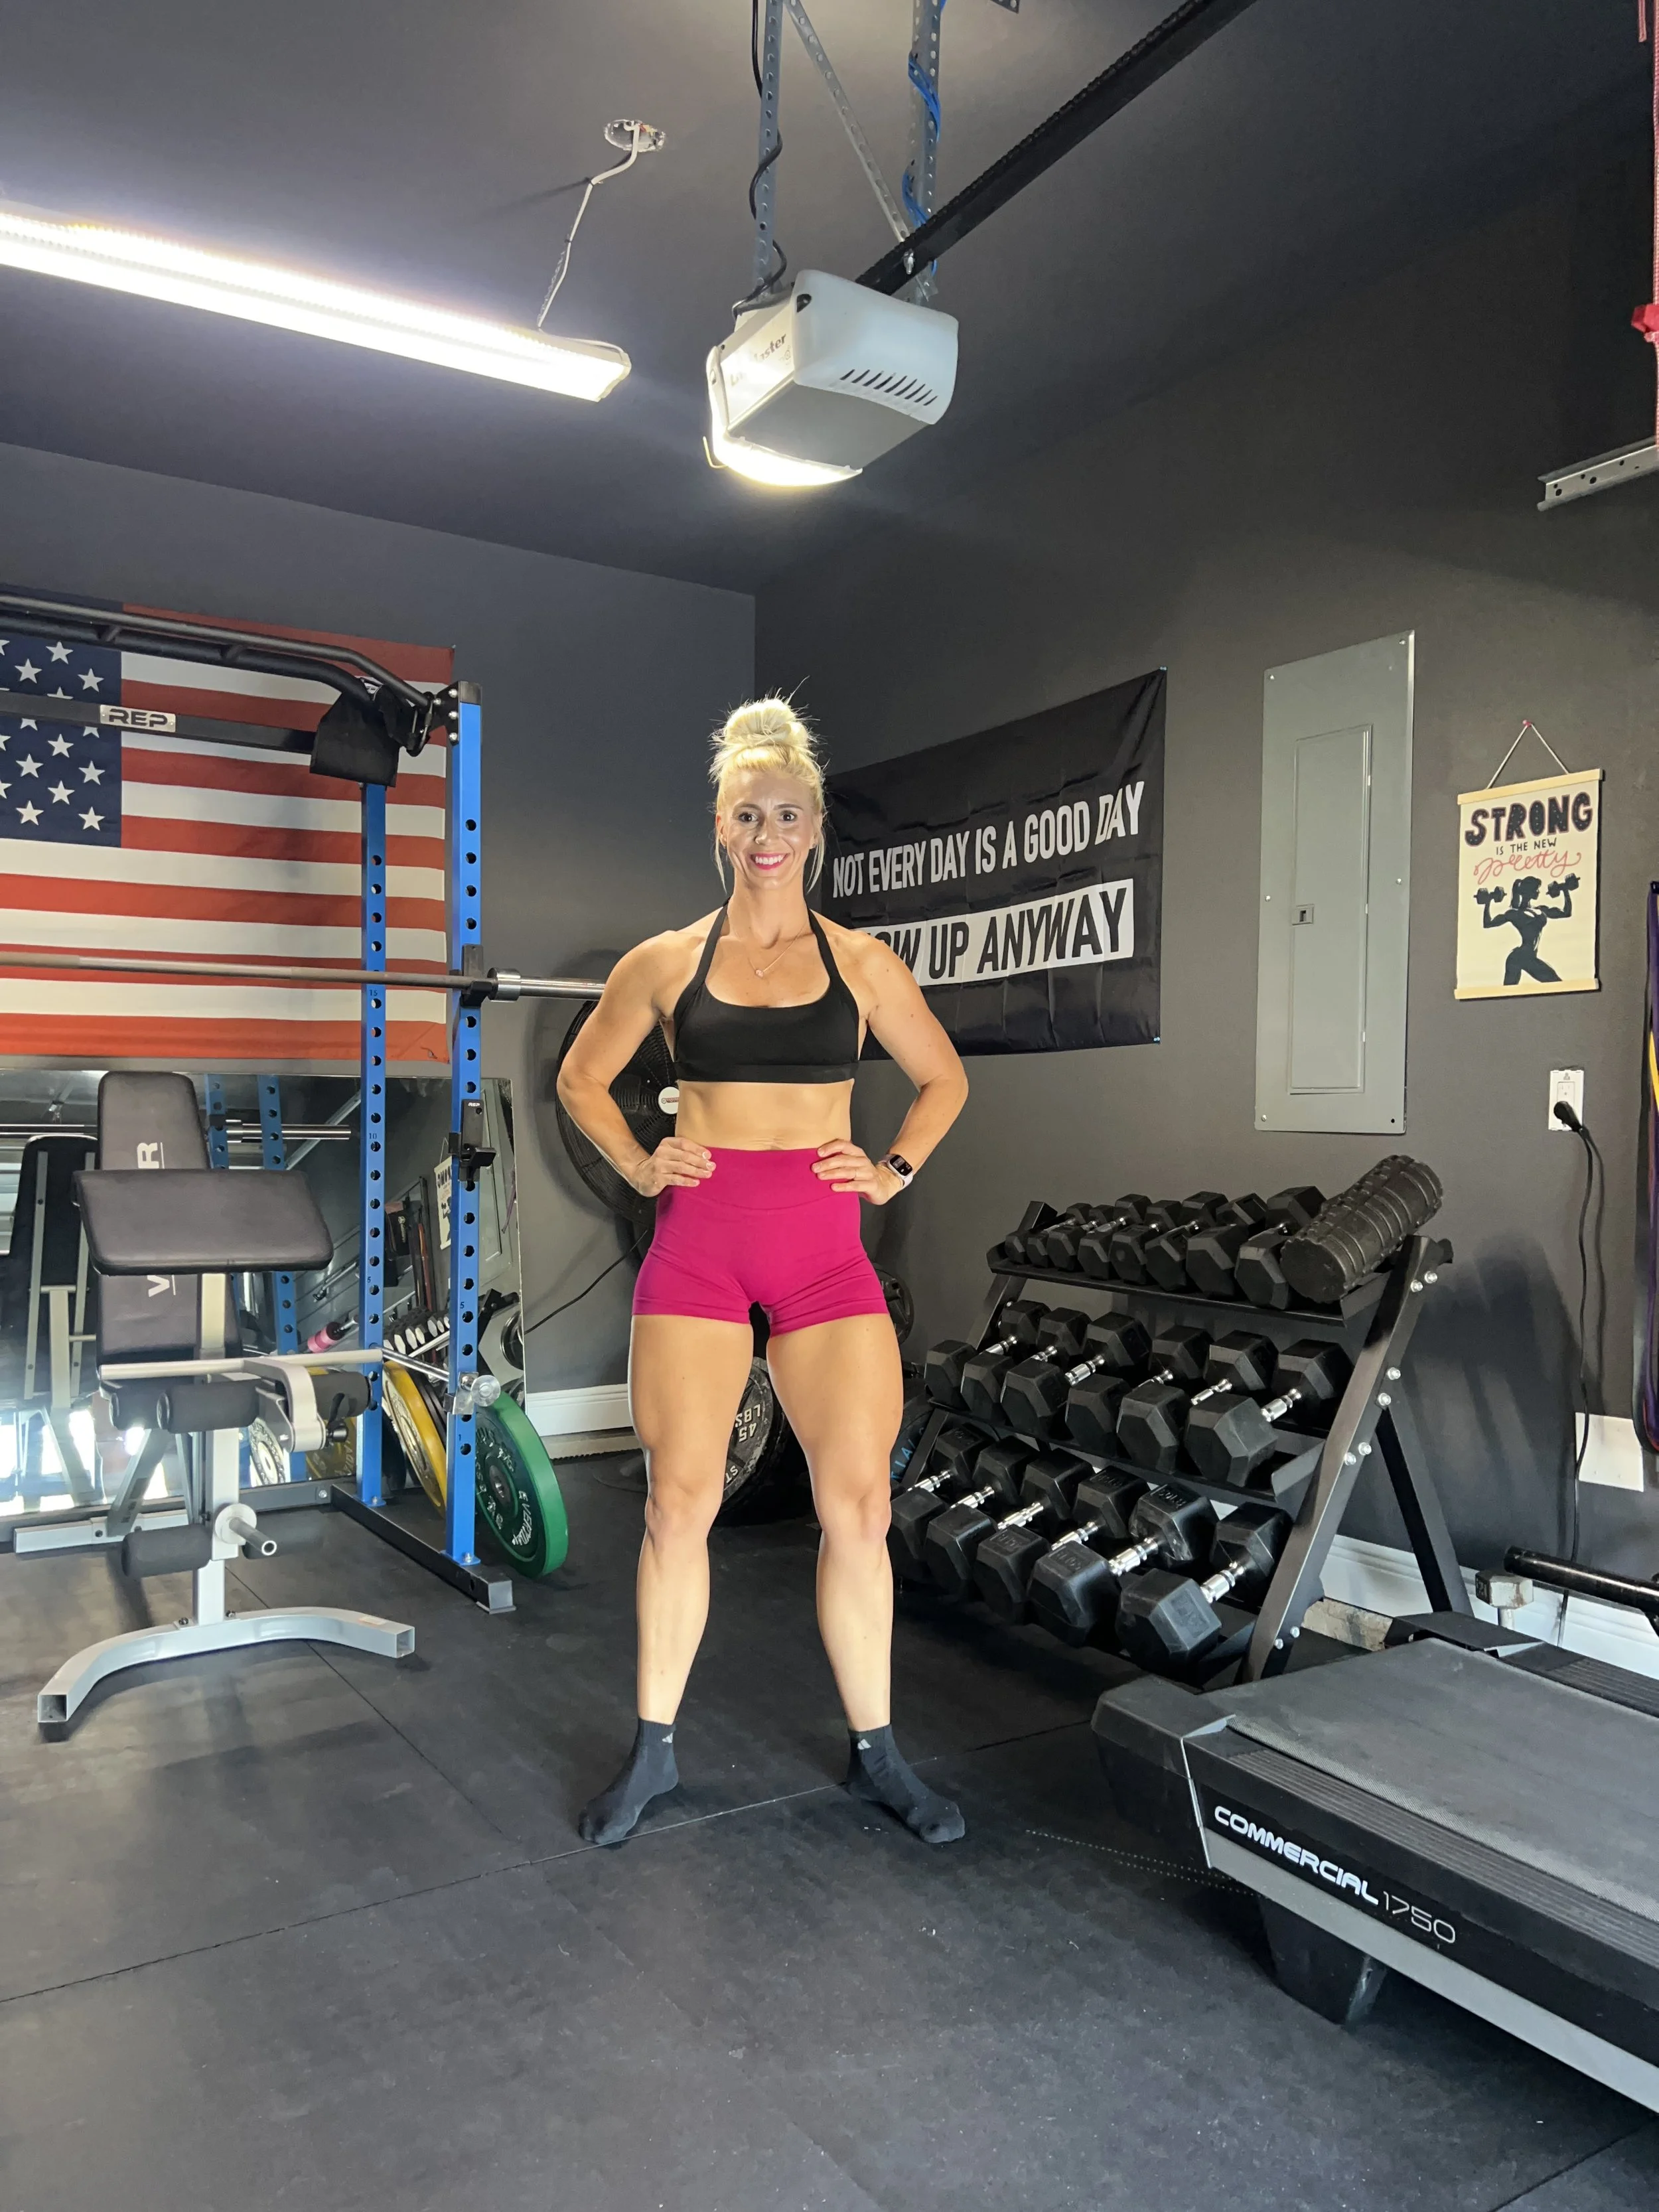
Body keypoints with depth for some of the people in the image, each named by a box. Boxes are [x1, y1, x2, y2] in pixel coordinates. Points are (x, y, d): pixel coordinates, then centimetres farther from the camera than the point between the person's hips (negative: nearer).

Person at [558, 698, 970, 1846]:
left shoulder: (862, 962, 6)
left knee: (859, 1503, 0)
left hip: (825, 1250, 1)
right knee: (680, 1502, 3)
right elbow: (583, 1078, 18)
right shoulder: (666, 961, 6)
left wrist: (895, 1171, 5)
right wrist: (637, 1164, 5)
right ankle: (654, 1747, 23)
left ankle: (876, 1752, 19)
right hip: (698, 1244, 0)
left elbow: (944, 1079, 18)